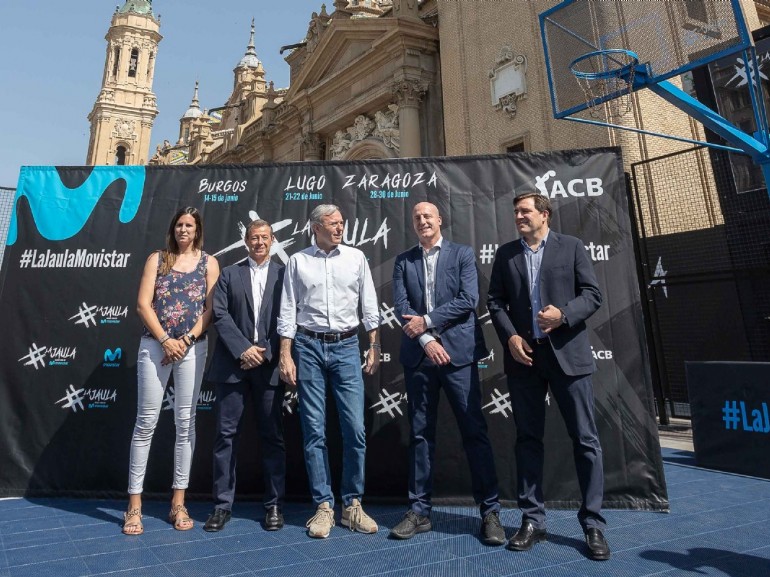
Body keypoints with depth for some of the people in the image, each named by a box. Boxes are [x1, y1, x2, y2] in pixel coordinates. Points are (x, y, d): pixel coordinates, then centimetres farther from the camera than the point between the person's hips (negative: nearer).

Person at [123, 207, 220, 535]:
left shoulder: (208, 263, 7)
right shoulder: (157, 259, 8)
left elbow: (211, 309, 0)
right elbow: (143, 304, -1)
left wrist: (185, 341, -10)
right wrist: (166, 341, -10)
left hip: (193, 348, 0)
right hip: (154, 345, 0)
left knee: (185, 422, 4)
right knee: (146, 421, 0)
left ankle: (178, 502, 15)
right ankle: (134, 504, 11)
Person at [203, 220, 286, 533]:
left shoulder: (283, 275, 8)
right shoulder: (229, 274, 11)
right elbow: (220, 315, 0)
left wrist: (266, 353, -8)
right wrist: (243, 349, -11)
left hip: (269, 364, -1)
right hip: (233, 363, 1)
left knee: (272, 436, 5)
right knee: (226, 434, 5)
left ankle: (274, 505, 16)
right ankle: (222, 504, 17)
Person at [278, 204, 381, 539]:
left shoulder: (356, 258, 6)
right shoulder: (298, 261, 4)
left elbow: (369, 306, 7)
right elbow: (288, 311, 3)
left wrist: (374, 346, 3)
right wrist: (285, 355, -2)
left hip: (346, 347, 1)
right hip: (309, 347, 0)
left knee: (355, 429, -1)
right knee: (314, 431, 4)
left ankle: (352, 504, 16)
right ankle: (323, 506, 18)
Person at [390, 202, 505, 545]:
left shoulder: (462, 254, 6)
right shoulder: (403, 261, 12)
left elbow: (468, 300, -6)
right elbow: (401, 306, 1)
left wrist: (427, 321, -10)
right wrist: (426, 340, -11)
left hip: (457, 353, -2)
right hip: (418, 356, 2)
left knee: (474, 431, 1)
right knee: (420, 434, 9)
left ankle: (490, 511, 14)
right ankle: (419, 511, 20)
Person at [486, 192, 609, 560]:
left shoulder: (571, 247, 5)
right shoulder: (505, 253, 12)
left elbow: (593, 294, 1)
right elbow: (495, 300, 8)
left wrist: (563, 315, -16)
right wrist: (510, 337, -7)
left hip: (568, 353, -2)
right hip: (523, 354, 2)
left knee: (585, 439, 2)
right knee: (528, 438, 8)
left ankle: (593, 524, 16)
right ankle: (532, 520, 19)